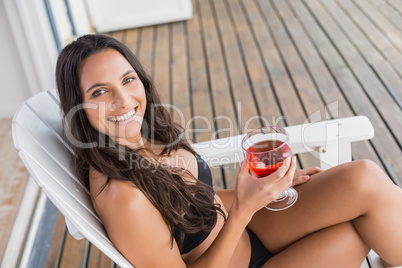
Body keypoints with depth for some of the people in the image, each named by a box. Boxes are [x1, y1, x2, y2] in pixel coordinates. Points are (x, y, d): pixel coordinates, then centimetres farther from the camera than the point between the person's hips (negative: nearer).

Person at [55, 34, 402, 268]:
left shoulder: (149, 134, -8)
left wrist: (269, 185, 4)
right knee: (369, 189, -13)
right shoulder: (122, 197, -32)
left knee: (363, 177, -11)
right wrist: (243, 208, -29)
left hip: (239, 229, 7)